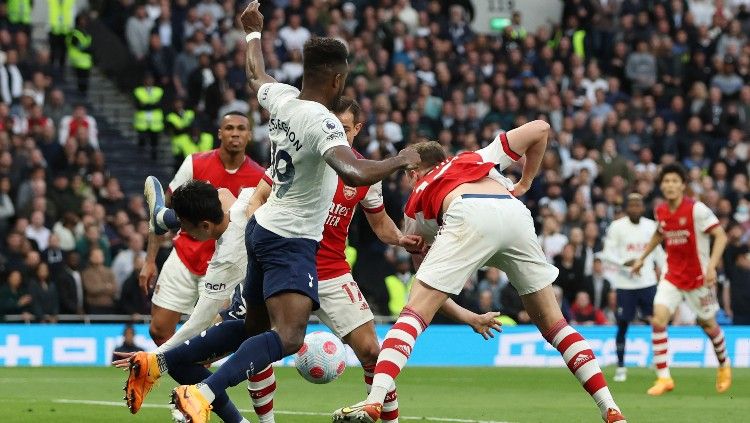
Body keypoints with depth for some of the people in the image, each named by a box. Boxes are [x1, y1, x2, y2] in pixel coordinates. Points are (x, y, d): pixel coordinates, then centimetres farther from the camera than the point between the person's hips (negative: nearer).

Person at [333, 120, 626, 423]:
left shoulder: (416, 203, 35)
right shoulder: (477, 159, 41)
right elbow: (539, 129, 36)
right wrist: (525, 182, 47)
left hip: (469, 217, -3)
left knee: (414, 314, 0)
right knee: (553, 324, 15)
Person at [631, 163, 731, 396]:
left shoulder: (696, 209, -18)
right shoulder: (660, 211, 0)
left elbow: (721, 236, -19)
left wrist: (712, 266, -30)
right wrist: (642, 257, 20)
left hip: (698, 277, -4)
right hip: (672, 276, 4)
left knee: (708, 325, 11)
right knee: (658, 320, -15)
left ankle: (724, 365, 40)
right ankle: (663, 377, -11)